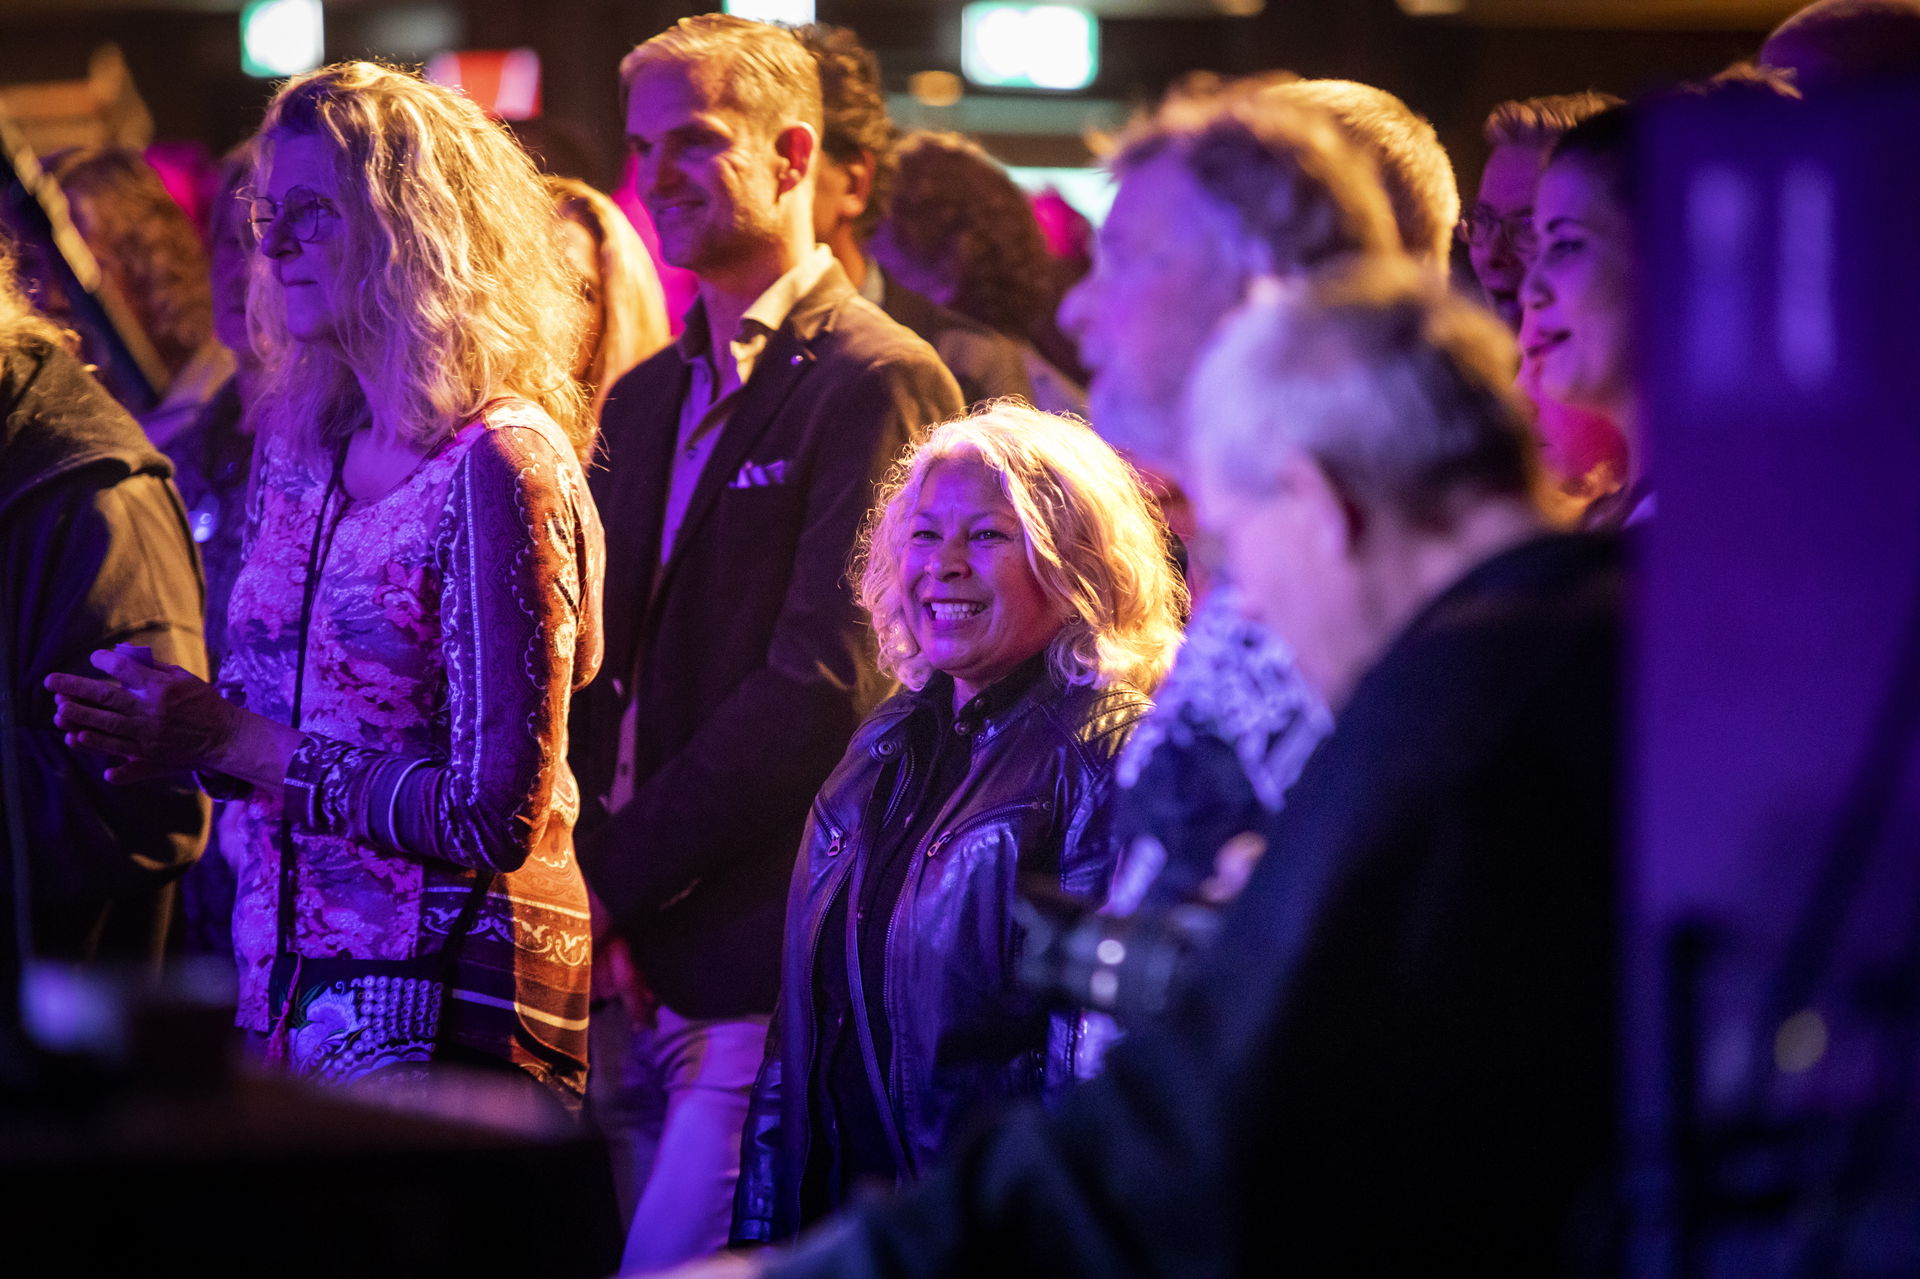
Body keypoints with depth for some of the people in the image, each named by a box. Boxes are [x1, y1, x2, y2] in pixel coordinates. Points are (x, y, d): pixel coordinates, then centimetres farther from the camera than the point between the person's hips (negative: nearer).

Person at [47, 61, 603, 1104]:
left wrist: (235, 744, -15)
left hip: (442, 1010, -7)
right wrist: (164, 722, -2)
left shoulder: (497, 469, -14)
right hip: (288, 994, 7)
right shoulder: (299, 449, 9)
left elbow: (496, 817, -18)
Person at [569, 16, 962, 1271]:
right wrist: (597, 884, 3)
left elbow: (821, 685, -15)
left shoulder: (881, 381, -8)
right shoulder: (646, 399, 19)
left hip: (763, 961, -8)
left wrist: (622, 869, -11)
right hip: (643, 963, 8)